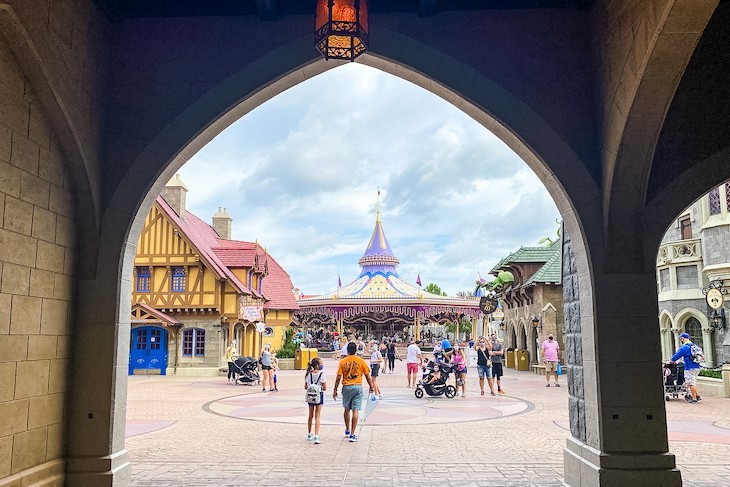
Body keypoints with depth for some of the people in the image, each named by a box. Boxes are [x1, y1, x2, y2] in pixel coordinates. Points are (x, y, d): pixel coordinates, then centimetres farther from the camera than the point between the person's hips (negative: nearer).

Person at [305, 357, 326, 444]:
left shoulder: (308, 374, -1)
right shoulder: (322, 374, -13)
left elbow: (305, 387, 4)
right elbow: (324, 388, -11)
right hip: (319, 395, -4)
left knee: (311, 416, 19)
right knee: (317, 416, 0)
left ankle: (309, 435, 31)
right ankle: (316, 436, -8)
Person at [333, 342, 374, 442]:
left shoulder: (342, 362, -2)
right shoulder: (361, 361, -2)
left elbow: (338, 377, -2)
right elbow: (367, 376, 1)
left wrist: (335, 390, 4)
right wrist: (371, 387, 12)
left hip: (346, 387, 1)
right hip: (358, 387, -1)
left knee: (347, 409, 18)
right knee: (355, 410, -1)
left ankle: (347, 430, 31)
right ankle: (353, 434, -4)